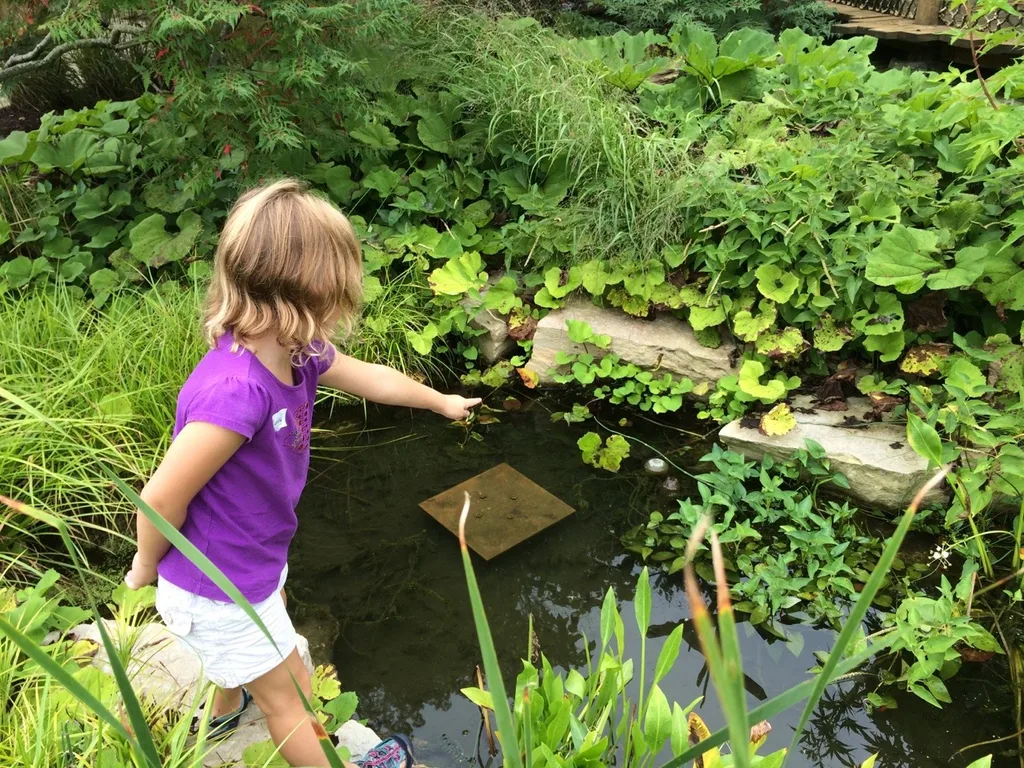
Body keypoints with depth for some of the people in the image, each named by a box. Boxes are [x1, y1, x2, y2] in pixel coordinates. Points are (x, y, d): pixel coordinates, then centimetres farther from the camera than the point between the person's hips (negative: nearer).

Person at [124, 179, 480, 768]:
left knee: (271, 618, 39)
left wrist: (442, 401, 22)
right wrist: (148, 566, -11)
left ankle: (226, 708, 70)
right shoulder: (236, 390, -40)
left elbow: (373, 378, 6)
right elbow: (162, 498, -31)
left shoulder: (295, 354, -13)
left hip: (256, 558, 10)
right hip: (218, 590, -9)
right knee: (290, 697, 14)